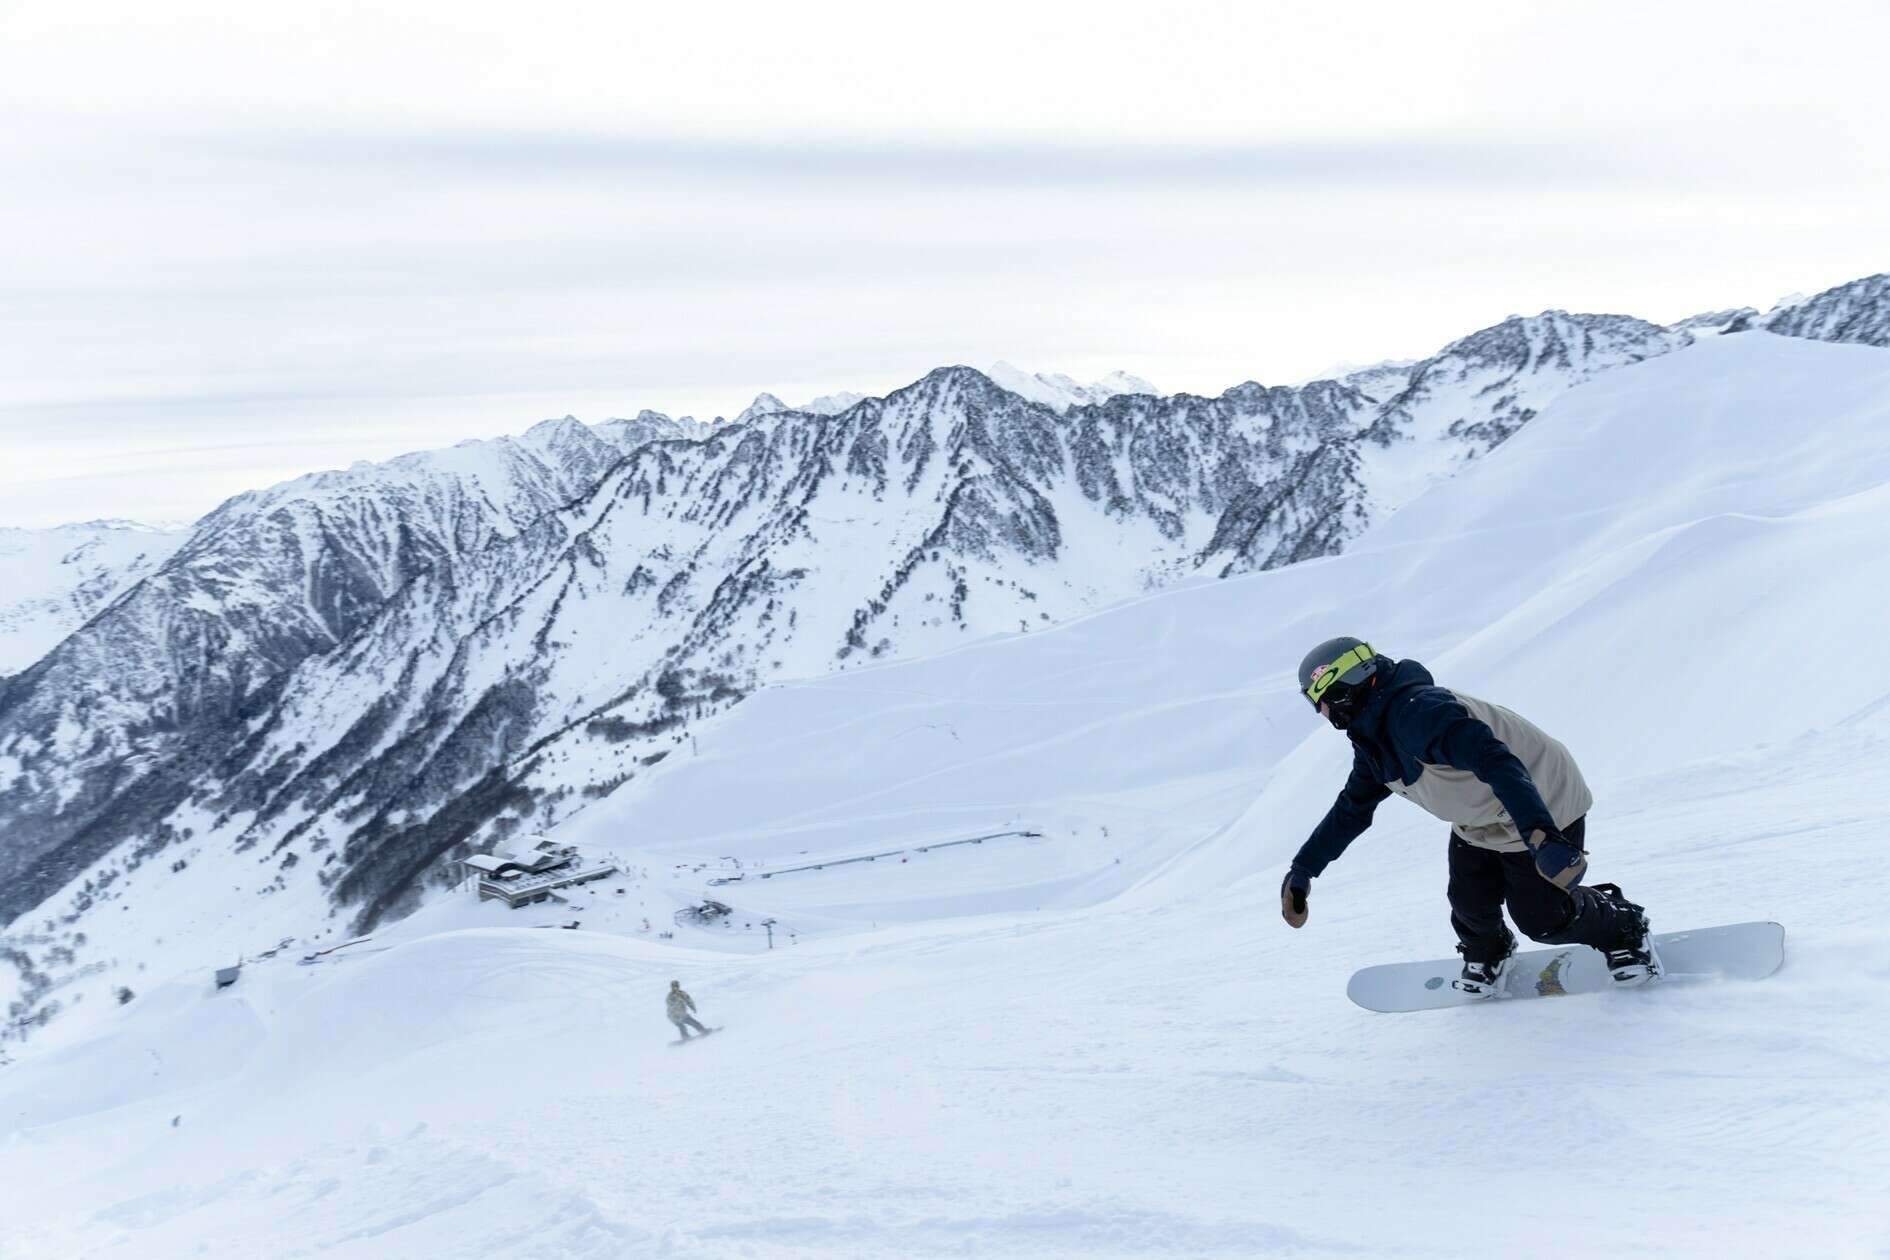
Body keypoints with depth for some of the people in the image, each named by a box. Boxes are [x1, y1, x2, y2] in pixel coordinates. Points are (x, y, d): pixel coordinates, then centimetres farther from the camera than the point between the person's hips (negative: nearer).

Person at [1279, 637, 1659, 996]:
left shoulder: (1416, 710, -35)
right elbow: (1353, 806, 9)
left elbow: (1495, 761, -46)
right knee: (1471, 903, -2)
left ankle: (1623, 929, 24)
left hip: (1543, 805, -8)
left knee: (1542, 918, -4)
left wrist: (1538, 833, -56)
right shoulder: (1373, 739, -3)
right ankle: (1485, 953, 32)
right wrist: (1302, 869, 8)